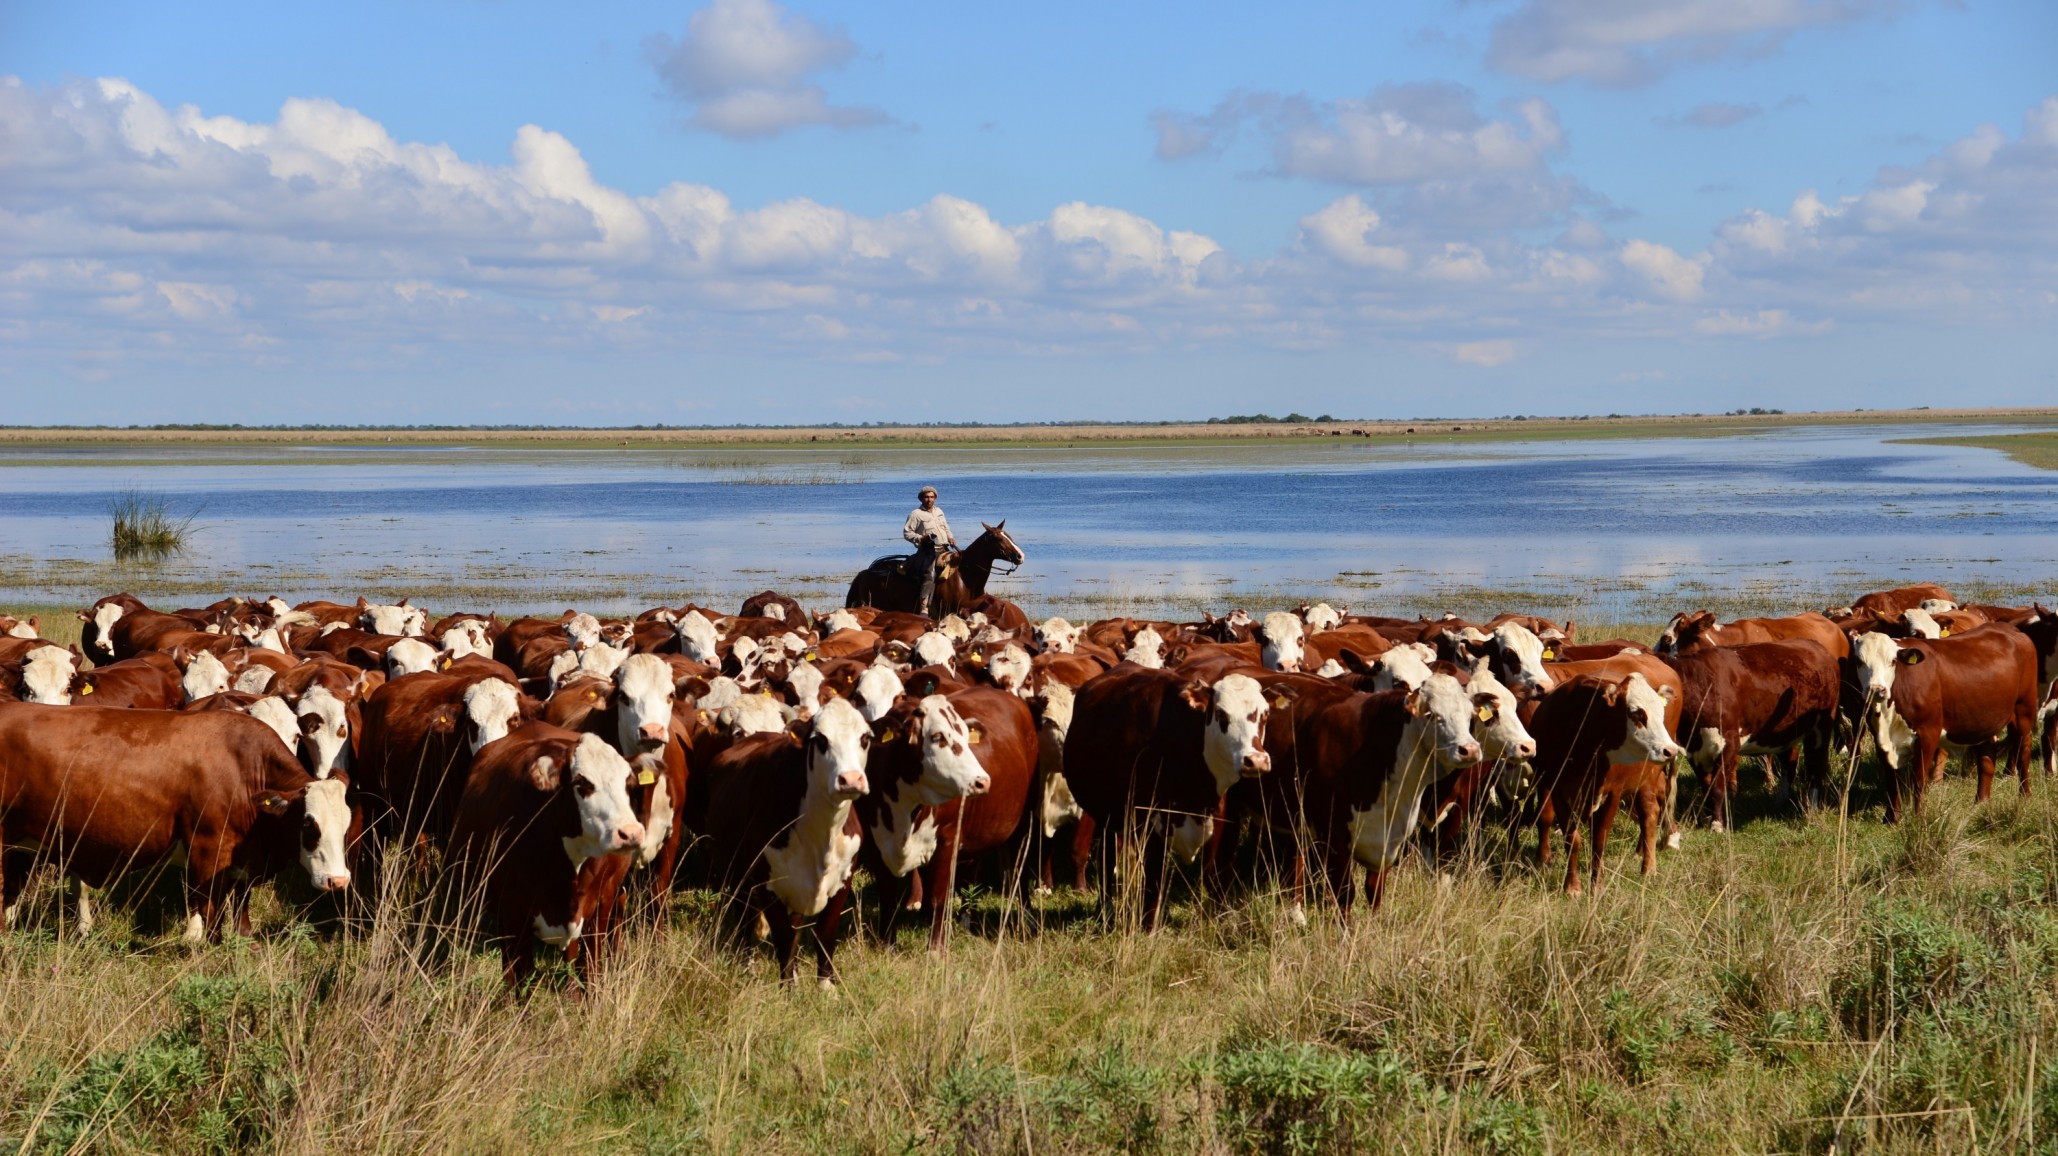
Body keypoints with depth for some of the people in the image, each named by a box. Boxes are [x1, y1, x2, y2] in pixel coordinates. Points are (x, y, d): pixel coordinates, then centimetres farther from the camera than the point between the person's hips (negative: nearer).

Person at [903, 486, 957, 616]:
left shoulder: (939, 512, 21)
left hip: (944, 548, 7)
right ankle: (924, 609, -27)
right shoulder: (916, 514, 0)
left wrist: (950, 538, 9)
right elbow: (906, 532, -3)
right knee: (929, 576, -20)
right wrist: (921, 538, -17)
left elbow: (946, 529, 29)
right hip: (928, 550, -7)